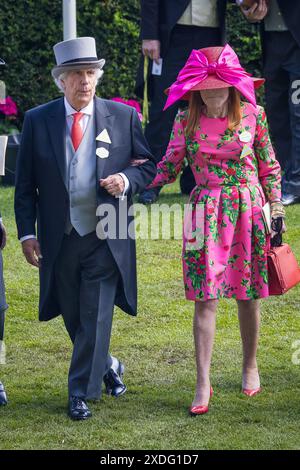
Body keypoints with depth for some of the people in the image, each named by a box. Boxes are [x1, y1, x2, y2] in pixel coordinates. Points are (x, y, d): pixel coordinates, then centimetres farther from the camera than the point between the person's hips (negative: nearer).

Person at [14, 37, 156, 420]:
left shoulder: (123, 117, 0)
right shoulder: (37, 121, 1)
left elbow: (148, 165, 8)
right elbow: (25, 184, 3)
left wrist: (127, 180, -14)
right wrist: (27, 232, -4)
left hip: (106, 240, -2)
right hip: (59, 240, 2)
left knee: (95, 317, -5)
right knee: (73, 318, 13)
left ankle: (81, 392, 4)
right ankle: (108, 367, 37)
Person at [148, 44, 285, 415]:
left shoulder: (252, 115, -1)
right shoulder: (186, 120, 0)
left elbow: (269, 166, 7)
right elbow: (168, 168, 8)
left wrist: (276, 209, 5)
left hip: (248, 209, 0)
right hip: (206, 213, 0)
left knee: (247, 295, 8)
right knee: (205, 297, -7)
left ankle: (250, 366, 28)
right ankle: (203, 385, -7)